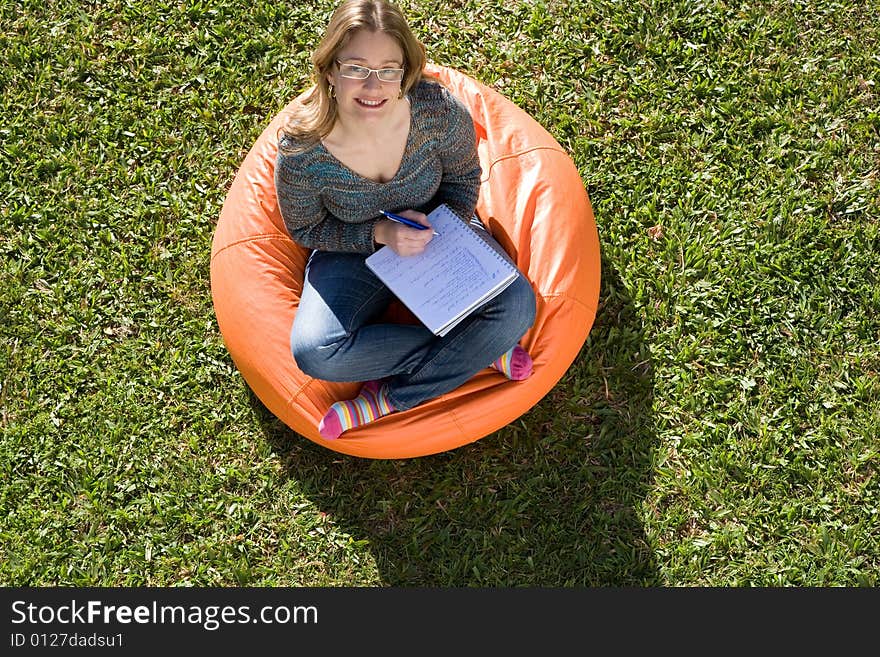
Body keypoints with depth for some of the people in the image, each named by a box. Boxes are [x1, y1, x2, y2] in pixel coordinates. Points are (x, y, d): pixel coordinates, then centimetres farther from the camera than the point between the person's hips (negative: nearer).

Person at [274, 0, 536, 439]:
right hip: (353, 250, -1)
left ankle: (389, 398, -13)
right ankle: (479, 351, -15)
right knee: (314, 352, -28)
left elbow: (463, 178, -4)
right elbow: (304, 229, -11)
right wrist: (380, 234, -26)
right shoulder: (301, 151, -28)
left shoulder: (439, 111, -25)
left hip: (435, 233, 1)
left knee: (516, 307, -24)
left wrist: (436, 228, -21)